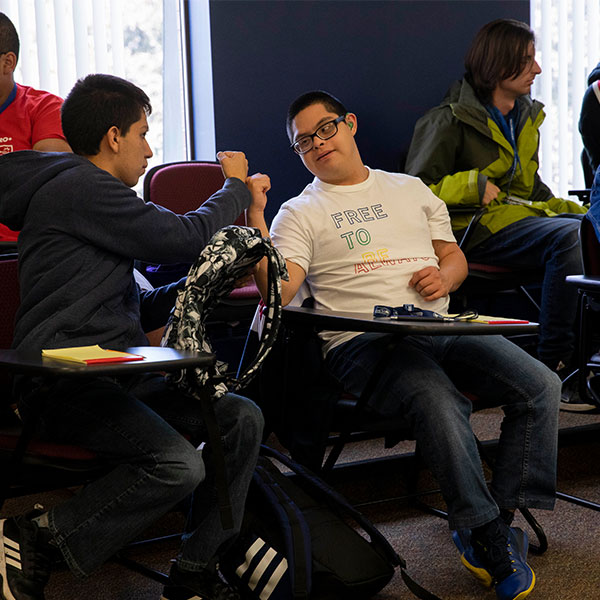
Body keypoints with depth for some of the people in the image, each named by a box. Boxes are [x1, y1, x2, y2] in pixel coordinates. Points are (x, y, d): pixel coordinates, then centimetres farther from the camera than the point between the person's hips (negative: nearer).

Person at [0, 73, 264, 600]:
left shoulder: (89, 192, 24)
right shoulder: (79, 188, -8)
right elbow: (185, 238, -10)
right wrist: (234, 187, 10)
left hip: (112, 373, 10)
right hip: (62, 382, -10)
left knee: (242, 418, -6)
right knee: (179, 464, -28)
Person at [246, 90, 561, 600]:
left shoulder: (410, 189, 26)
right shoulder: (301, 213, 12)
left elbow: (455, 256, 28)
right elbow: (278, 293, -5)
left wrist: (444, 276, 4)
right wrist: (254, 217, -13)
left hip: (439, 326, 5)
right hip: (363, 341, -5)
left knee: (541, 387, -17)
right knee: (442, 404, -35)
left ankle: (499, 518, -10)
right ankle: (486, 535, -18)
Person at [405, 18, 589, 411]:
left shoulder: (526, 117, 21)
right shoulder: (451, 121, -3)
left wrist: (581, 212, 13)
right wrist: (473, 184, -16)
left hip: (522, 214, 7)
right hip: (477, 230, -7)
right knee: (568, 237, -32)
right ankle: (554, 369, -33)